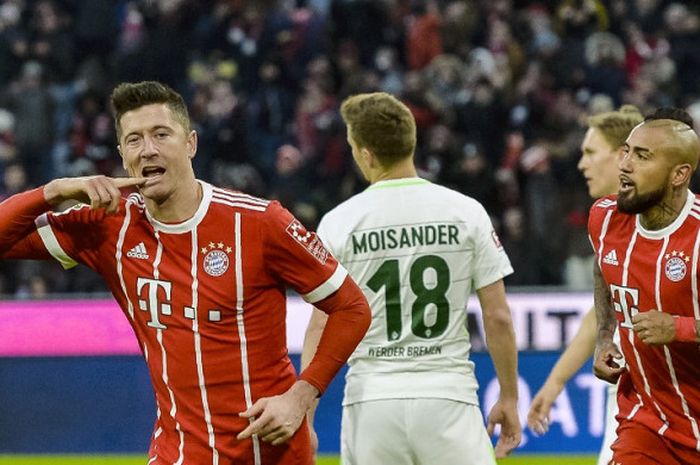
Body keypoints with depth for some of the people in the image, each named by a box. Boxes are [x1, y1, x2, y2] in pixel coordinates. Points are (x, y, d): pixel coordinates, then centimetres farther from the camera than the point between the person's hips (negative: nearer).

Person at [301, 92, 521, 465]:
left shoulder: (339, 222, -1)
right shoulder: (466, 212, 1)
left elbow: (320, 327, -3)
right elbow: (498, 317, 1)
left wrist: (303, 418, -2)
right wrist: (509, 397, 11)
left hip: (371, 399, 0)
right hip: (448, 394, 0)